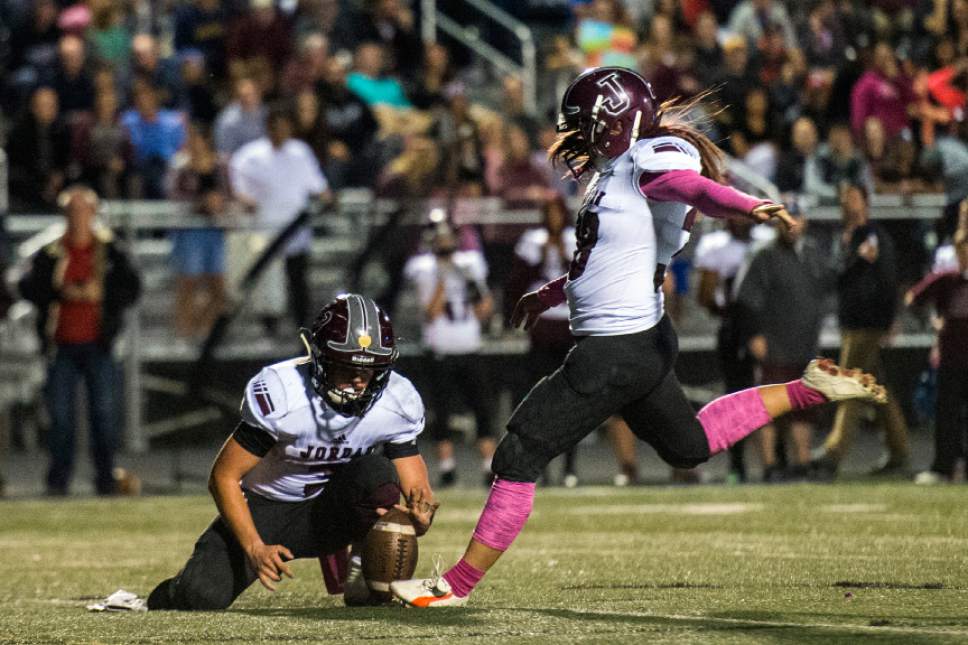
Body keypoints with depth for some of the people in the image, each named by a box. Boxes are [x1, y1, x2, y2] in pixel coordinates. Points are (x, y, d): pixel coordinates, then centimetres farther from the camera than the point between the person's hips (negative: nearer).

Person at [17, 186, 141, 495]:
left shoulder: (111, 252, 5)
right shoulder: (50, 254, 7)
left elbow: (131, 289, 0)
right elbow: (28, 287, -3)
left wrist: (99, 293, -15)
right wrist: (61, 293, -17)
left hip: (98, 345, -1)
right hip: (62, 346, 1)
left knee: (104, 412, -2)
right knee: (60, 413, 0)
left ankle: (106, 478, 5)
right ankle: (58, 478, 7)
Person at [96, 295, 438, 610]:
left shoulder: (396, 402, -15)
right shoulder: (280, 393, -26)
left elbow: (416, 486, -9)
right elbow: (223, 477, -19)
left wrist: (420, 514, -34)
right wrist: (255, 548, -30)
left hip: (325, 511, 2)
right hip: (263, 508, -2)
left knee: (376, 474, -32)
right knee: (203, 596, -24)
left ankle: (359, 569, -7)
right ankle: (158, 600, 14)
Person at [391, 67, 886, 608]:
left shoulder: (651, 162, -15)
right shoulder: (617, 170, 14)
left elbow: (697, 188, -36)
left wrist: (750, 207, -55)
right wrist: (550, 295, 36)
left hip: (616, 350, -11)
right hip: (642, 341, 11)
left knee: (520, 456, -6)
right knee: (690, 447, 26)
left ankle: (458, 583, 0)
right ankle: (808, 390, 25)